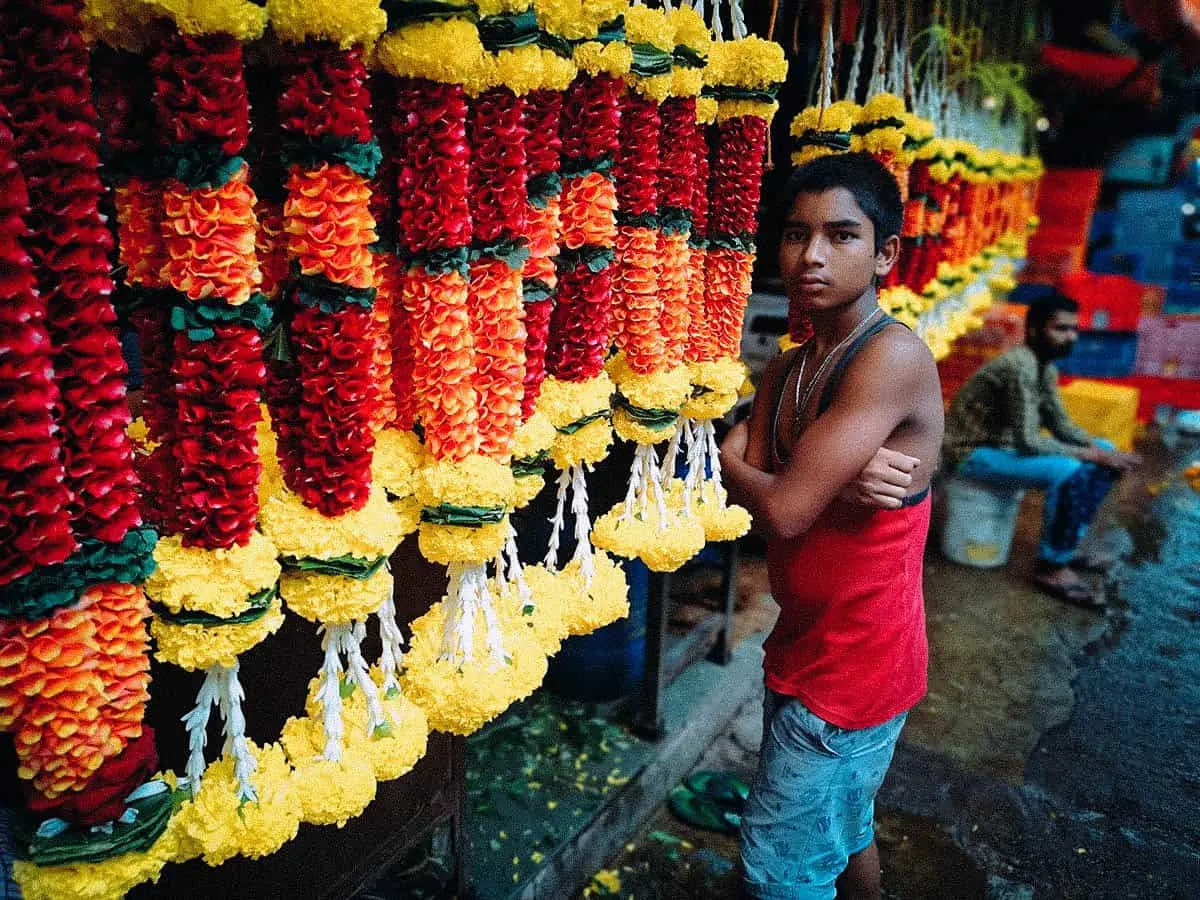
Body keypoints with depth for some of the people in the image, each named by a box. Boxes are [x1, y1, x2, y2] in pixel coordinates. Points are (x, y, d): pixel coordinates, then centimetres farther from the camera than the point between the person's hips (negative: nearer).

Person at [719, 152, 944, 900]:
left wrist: (730, 460, -7)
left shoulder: (893, 357, -23)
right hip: (808, 642, 8)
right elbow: (752, 494, -5)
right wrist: (838, 477, -22)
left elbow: (784, 509, -27)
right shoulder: (789, 368, 4)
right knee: (842, 827, 27)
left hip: (857, 659, -8)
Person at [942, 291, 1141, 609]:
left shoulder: (1046, 368, 6)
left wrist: (1099, 450, -7)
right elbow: (1027, 440, -27)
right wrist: (1092, 455, -20)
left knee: (1107, 454, 8)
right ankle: (1051, 566, -13)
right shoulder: (1017, 366, -24)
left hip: (1007, 445, 10)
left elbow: (1060, 424, 11)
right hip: (973, 453, -10)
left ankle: (1067, 546, 12)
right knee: (1068, 472, -31)